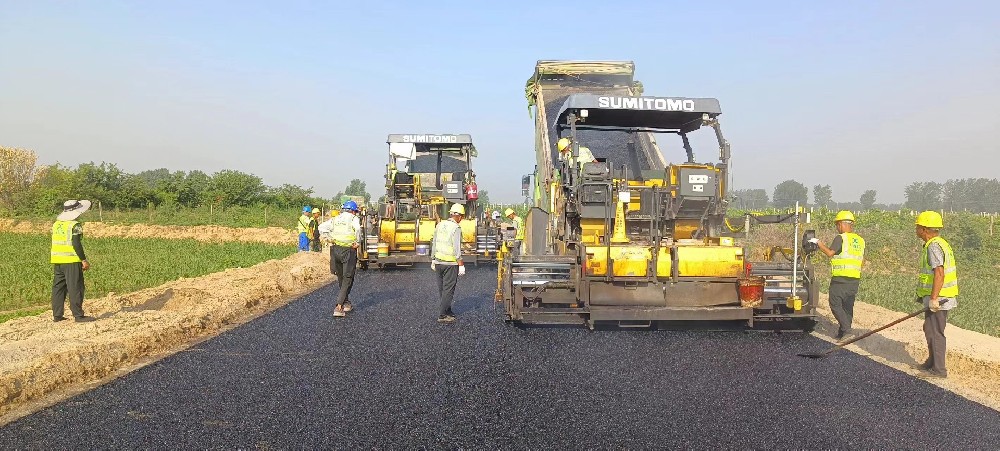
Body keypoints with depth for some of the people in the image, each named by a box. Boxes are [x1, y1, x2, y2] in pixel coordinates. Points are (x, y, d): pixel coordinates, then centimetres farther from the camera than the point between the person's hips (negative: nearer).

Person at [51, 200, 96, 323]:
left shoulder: (56, 224, 12)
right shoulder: (75, 225, -12)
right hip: (71, 261, -8)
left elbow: (57, 243, 16)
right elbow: (76, 244, -17)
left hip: (57, 261, 8)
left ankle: (57, 315, 14)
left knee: (58, 287, 11)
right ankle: (78, 315, -6)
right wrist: (84, 260, -13)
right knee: (75, 288, -5)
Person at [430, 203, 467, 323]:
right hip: (451, 263, -7)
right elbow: (457, 249, -18)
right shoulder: (456, 228, -14)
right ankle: (442, 315, 0)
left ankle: (448, 311, 28)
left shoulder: (439, 225, 6)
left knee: (442, 289, 16)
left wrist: (433, 260, 20)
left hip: (438, 262, 7)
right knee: (448, 290, 0)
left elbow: (434, 244, 12)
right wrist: (461, 265, -14)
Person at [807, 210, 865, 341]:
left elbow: (830, 253, -18)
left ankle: (846, 330, -14)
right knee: (848, 306, 11)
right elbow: (862, 260, 16)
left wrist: (818, 243, -8)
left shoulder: (841, 238, -10)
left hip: (840, 278, -7)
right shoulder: (860, 240, 13)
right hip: (855, 279, 7)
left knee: (836, 305, -2)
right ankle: (842, 333, 16)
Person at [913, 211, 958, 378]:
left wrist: (934, 298, -26)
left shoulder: (934, 246, -19)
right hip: (941, 298, 11)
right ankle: (932, 362, 32)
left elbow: (939, 273, -28)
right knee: (930, 329, 20)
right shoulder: (940, 243, 15)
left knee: (935, 332, -4)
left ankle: (939, 369, 2)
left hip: (938, 299, -11)